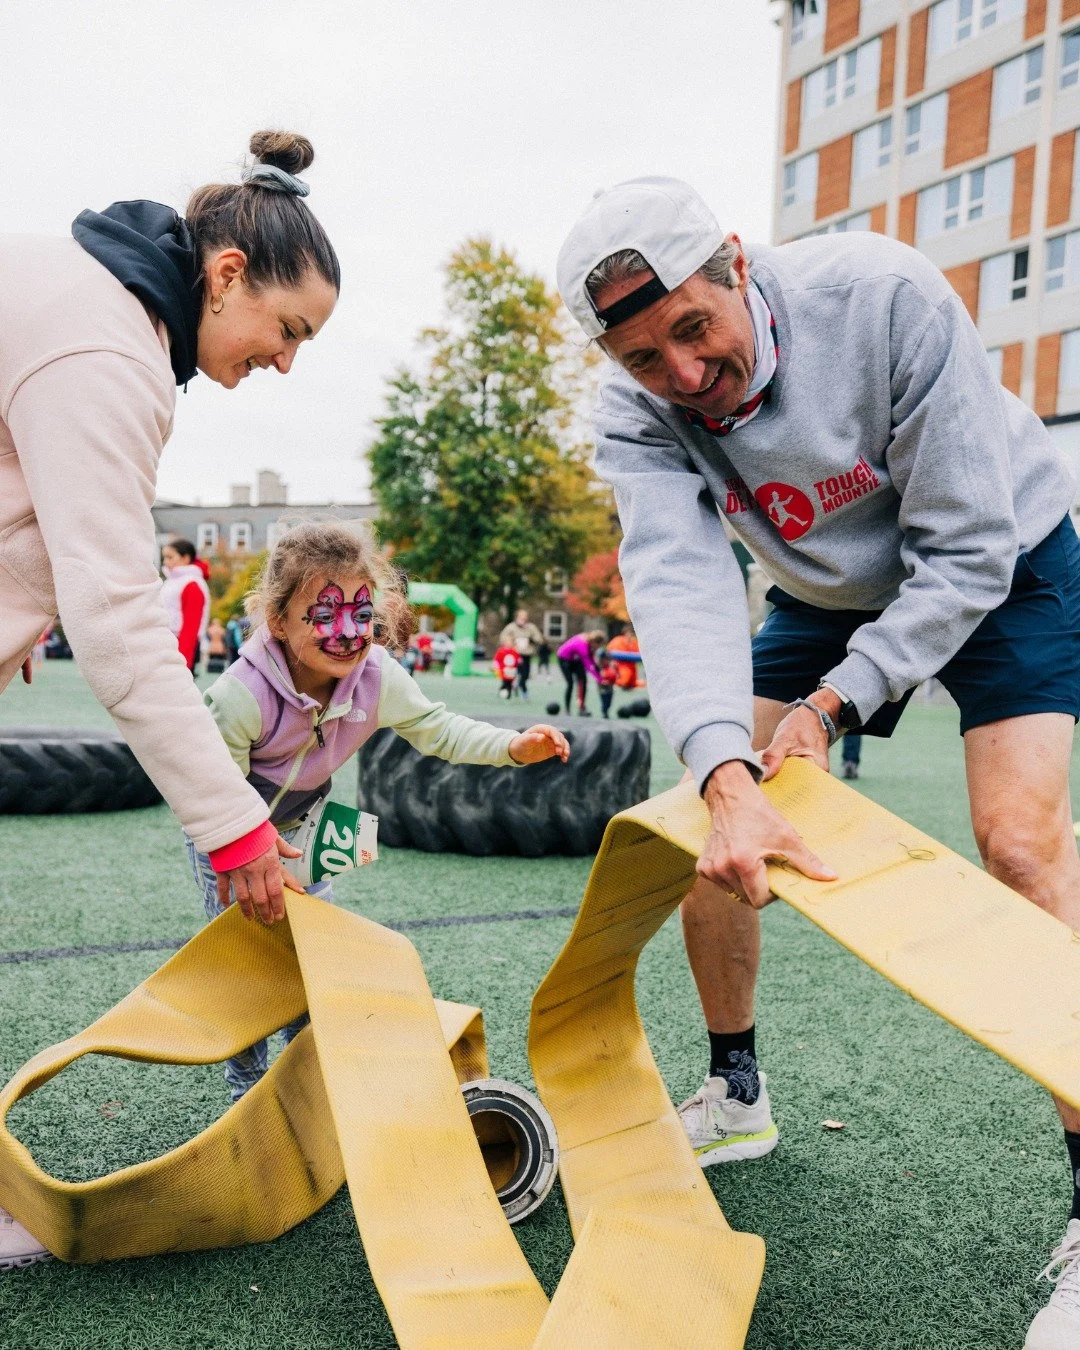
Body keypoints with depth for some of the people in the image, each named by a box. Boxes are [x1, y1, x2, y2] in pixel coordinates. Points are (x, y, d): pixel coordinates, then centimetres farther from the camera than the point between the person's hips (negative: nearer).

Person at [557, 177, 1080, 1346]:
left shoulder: (884, 297, -32)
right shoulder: (636, 417, -21)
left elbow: (967, 550, -27)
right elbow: (681, 587, -37)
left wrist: (831, 702, -29)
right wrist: (729, 779, -53)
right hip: (831, 589, 4)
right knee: (705, 824, -4)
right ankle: (736, 1096, 19)